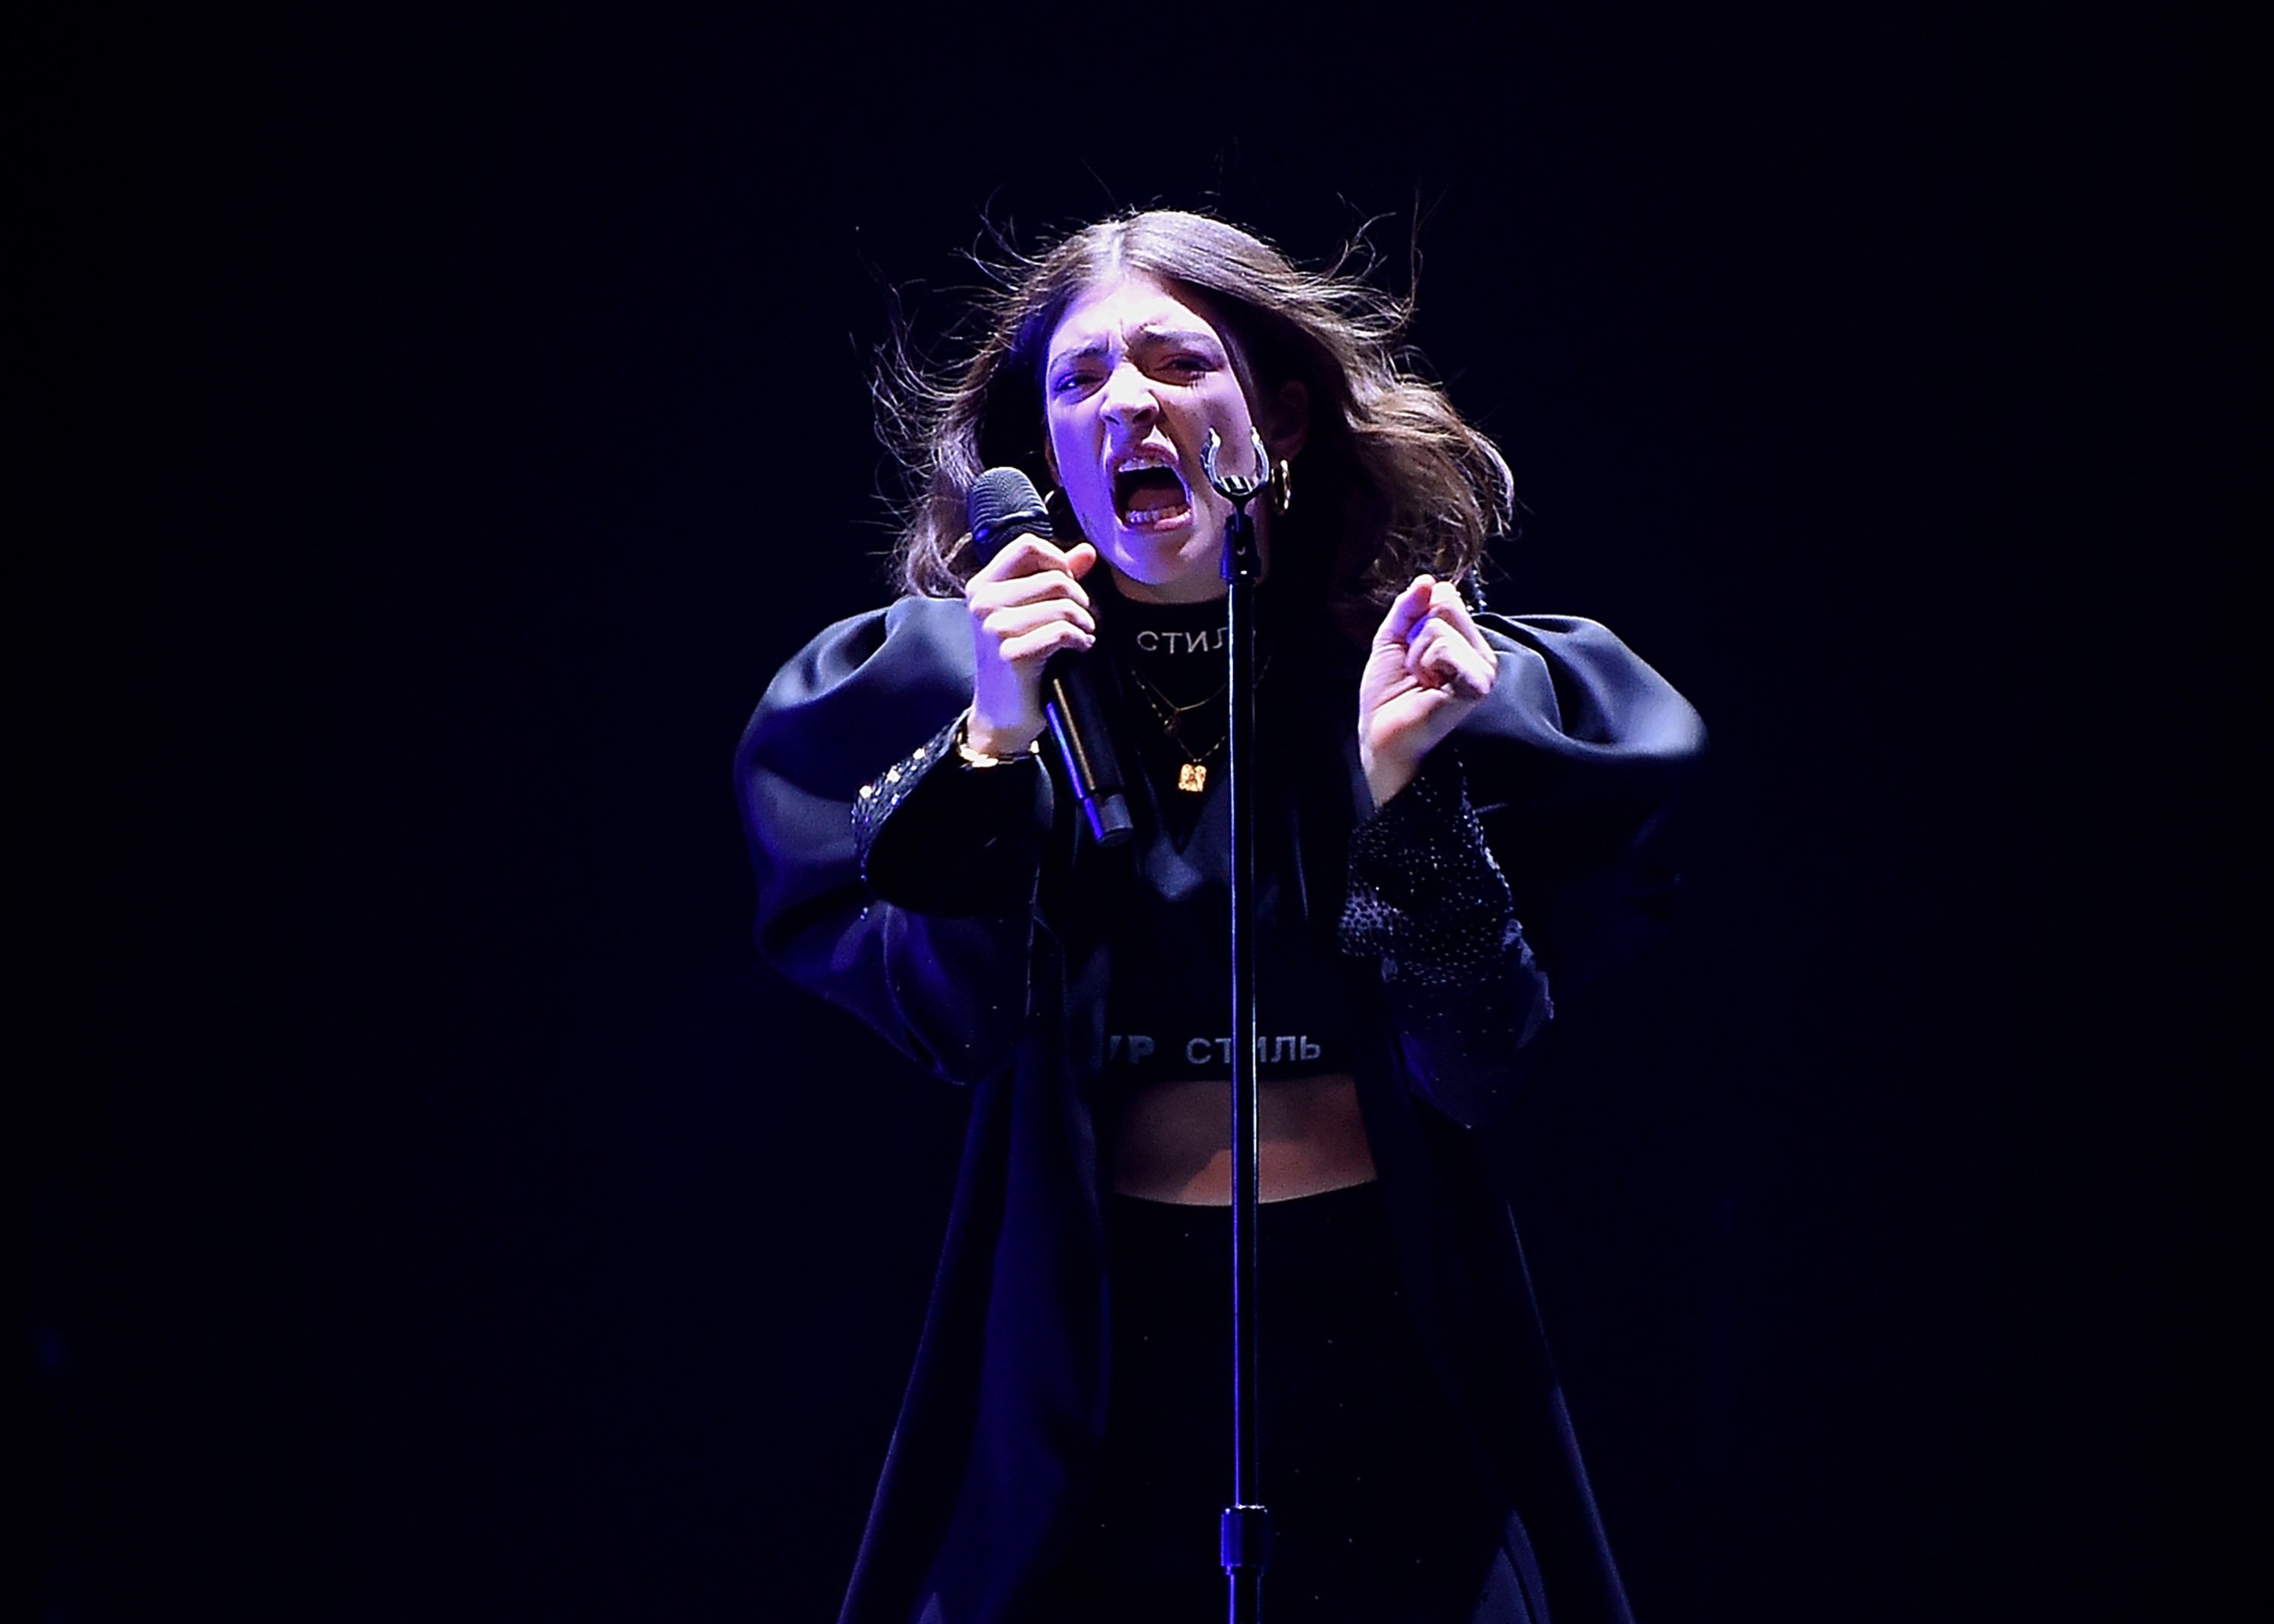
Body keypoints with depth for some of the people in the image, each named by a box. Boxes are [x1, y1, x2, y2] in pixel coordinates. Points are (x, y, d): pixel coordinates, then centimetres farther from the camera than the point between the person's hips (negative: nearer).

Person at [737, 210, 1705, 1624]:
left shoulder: (1449, 680, -1)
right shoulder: (951, 681, 2)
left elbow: (1484, 1071, -6)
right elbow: (951, 1020, -8)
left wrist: (1402, 781, -17)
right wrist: (997, 736, -18)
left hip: (1387, 1341, 0)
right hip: (1093, 1338, 0)